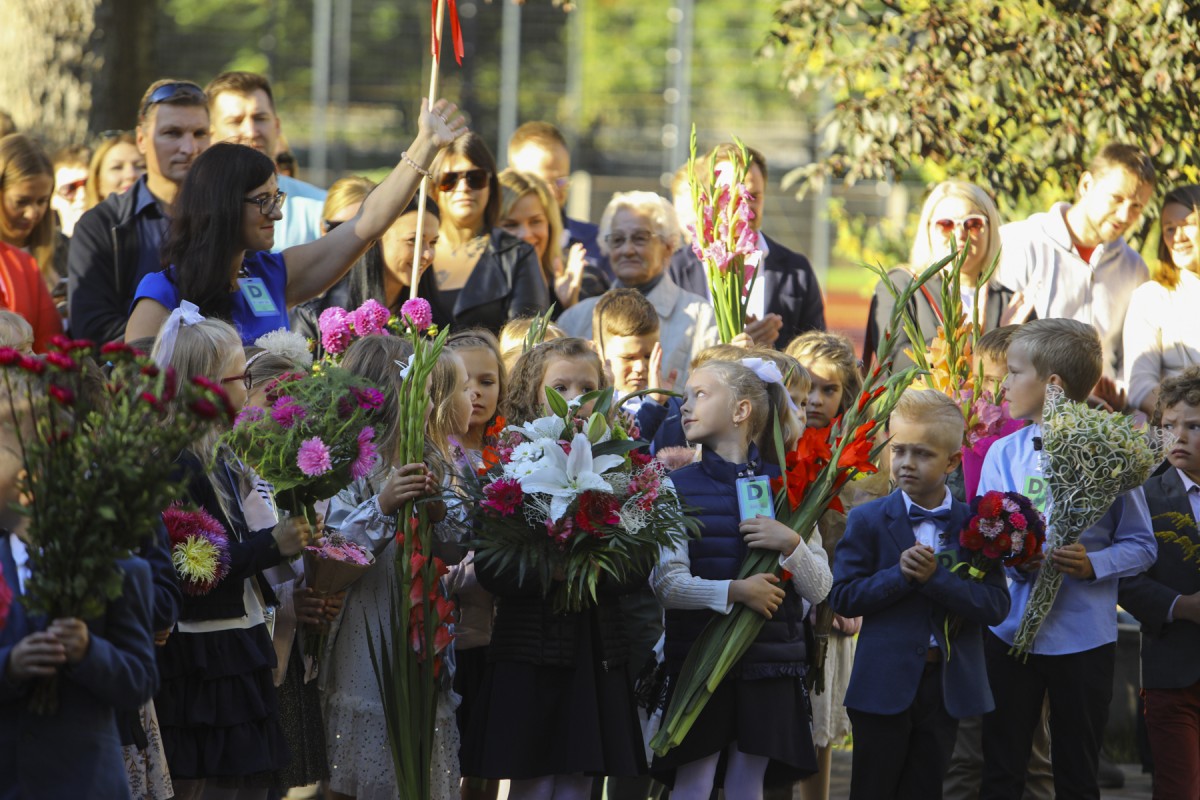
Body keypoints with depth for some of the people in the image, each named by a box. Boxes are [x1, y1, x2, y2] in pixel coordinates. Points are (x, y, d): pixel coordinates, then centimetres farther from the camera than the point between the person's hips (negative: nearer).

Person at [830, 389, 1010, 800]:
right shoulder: (868, 520, 0)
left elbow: (996, 606, -8)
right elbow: (842, 597, -5)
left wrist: (935, 578, -21)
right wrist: (901, 575, -19)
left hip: (948, 684, 1)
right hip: (884, 685, -1)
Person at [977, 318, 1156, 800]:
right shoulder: (1002, 454, 3)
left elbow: (1141, 545, -3)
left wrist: (1092, 564, -21)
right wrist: (1017, 561, -19)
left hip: (1083, 638, -3)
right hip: (1011, 629, 3)